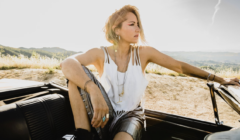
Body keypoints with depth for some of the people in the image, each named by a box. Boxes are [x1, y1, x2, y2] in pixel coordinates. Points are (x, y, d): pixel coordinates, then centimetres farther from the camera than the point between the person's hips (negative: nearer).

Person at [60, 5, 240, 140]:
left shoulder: (144, 52, -2)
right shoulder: (100, 54, -8)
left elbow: (180, 66, 1)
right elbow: (67, 63, -26)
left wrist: (218, 79, 0)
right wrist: (93, 90, -45)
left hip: (131, 115, -1)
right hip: (104, 114, 1)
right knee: (79, 72, -23)